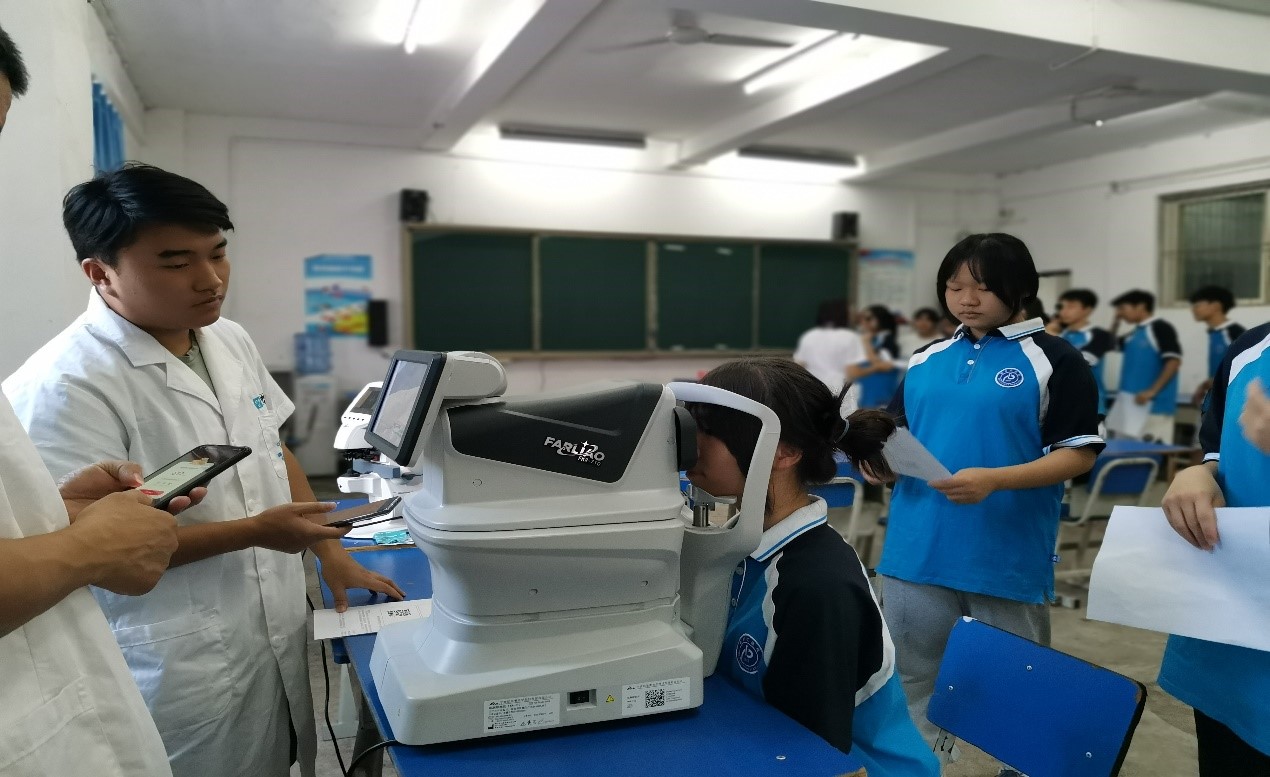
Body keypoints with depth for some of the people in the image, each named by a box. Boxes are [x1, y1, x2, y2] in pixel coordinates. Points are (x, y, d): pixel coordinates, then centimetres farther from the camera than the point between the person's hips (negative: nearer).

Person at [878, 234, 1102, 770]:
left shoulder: (1053, 360, -4)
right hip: (916, 552, 5)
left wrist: (994, 480, -22)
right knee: (912, 679, 15)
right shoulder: (925, 360, 10)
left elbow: (1078, 454, -8)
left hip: (1007, 557, -4)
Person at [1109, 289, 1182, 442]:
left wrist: (1152, 391, -23)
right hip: (1129, 402, 9)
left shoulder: (1160, 328, -8)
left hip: (1154, 404, -9)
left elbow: (1174, 361, -17)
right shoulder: (1134, 334, 16)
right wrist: (1116, 323, 17)